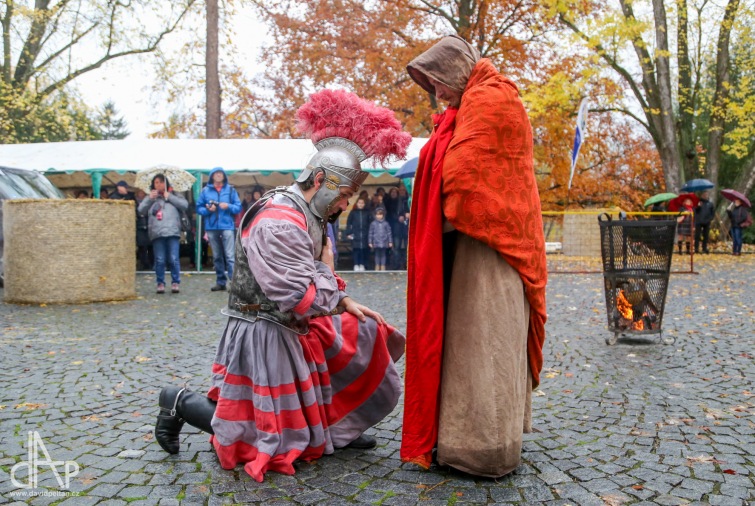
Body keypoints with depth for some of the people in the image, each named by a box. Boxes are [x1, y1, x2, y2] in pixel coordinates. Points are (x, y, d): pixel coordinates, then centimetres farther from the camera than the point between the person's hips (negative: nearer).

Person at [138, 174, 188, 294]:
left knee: (173, 259, -5)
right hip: (157, 233, 1)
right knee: (159, 260, 0)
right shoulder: (150, 197, 19)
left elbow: (185, 205, 0)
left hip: (173, 232, -1)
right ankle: (160, 283, 9)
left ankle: (175, 282, 3)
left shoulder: (174, 195, 15)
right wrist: (150, 198, -1)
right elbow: (141, 210, 8)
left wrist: (170, 197, -1)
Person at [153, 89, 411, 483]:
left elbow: (316, 278, 16)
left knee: (365, 335, 10)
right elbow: (304, 300, -30)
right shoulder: (278, 223, -26)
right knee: (276, 439, 1)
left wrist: (345, 302, 3)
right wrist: (327, 270, -12)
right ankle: (181, 403, 13)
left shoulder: (307, 216, 6)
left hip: (292, 331, 10)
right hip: (265, 336, -10)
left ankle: (336, 426, 17)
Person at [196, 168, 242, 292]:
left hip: (227, 226, -2)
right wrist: (207, 210, -9)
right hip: (211, 227, 3)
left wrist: (229, 206, -13)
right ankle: (220, 282, 17)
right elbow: (199, 208, 9)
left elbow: (238, 207, 5)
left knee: (230, 256, -11)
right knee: (217, 257, 9)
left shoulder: (230, 190, 6)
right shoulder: (205, 190, 9)